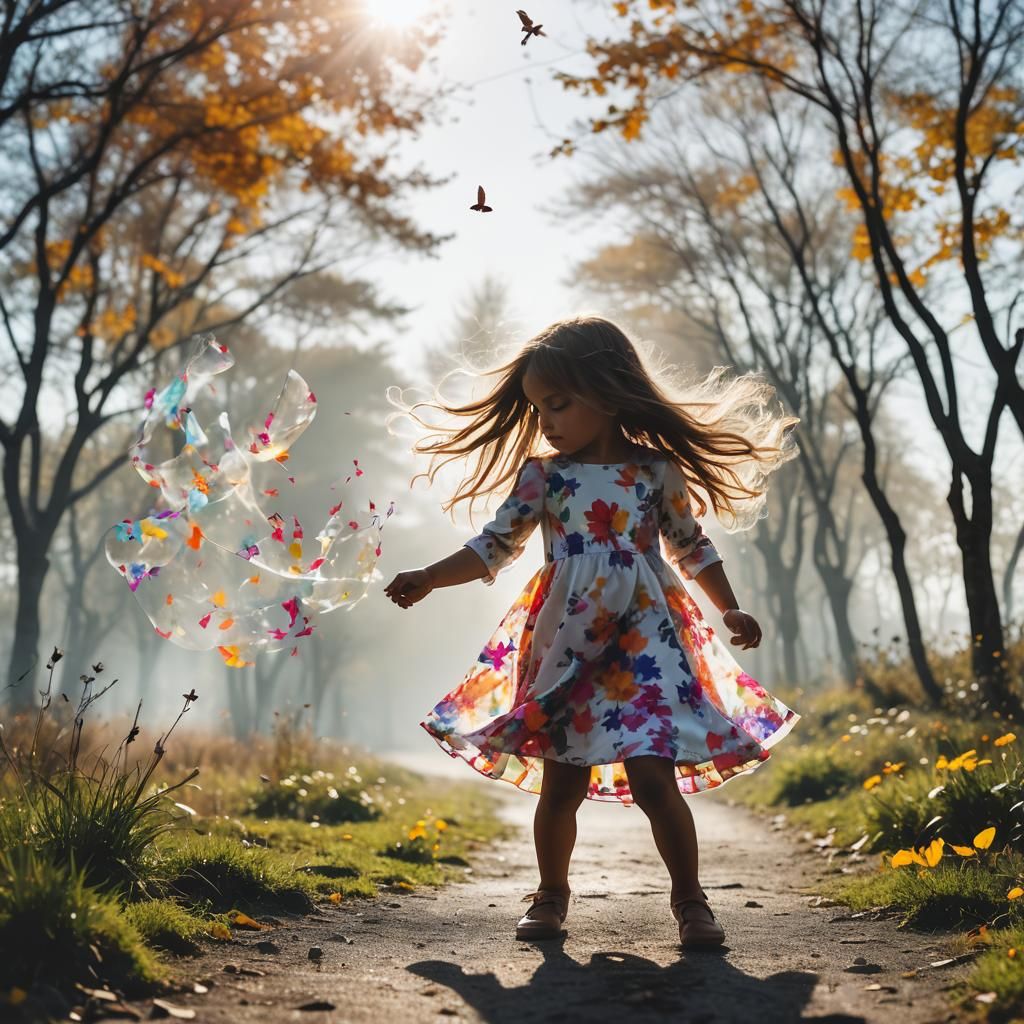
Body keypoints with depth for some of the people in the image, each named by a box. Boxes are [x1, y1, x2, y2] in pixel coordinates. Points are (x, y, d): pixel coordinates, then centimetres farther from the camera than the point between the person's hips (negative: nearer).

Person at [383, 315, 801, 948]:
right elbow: (494, 547, 5)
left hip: (645, 641, -2)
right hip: (567, 645, 2)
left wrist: (732, 612, 11)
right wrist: (429, 579, -5)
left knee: (653, 777, -11)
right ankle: (552, 897, 26)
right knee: (561, 783, 6)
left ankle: (691, 901, 6)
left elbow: (693, 548, 13)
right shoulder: (543, 475, 3)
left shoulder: (657, 469, 1)